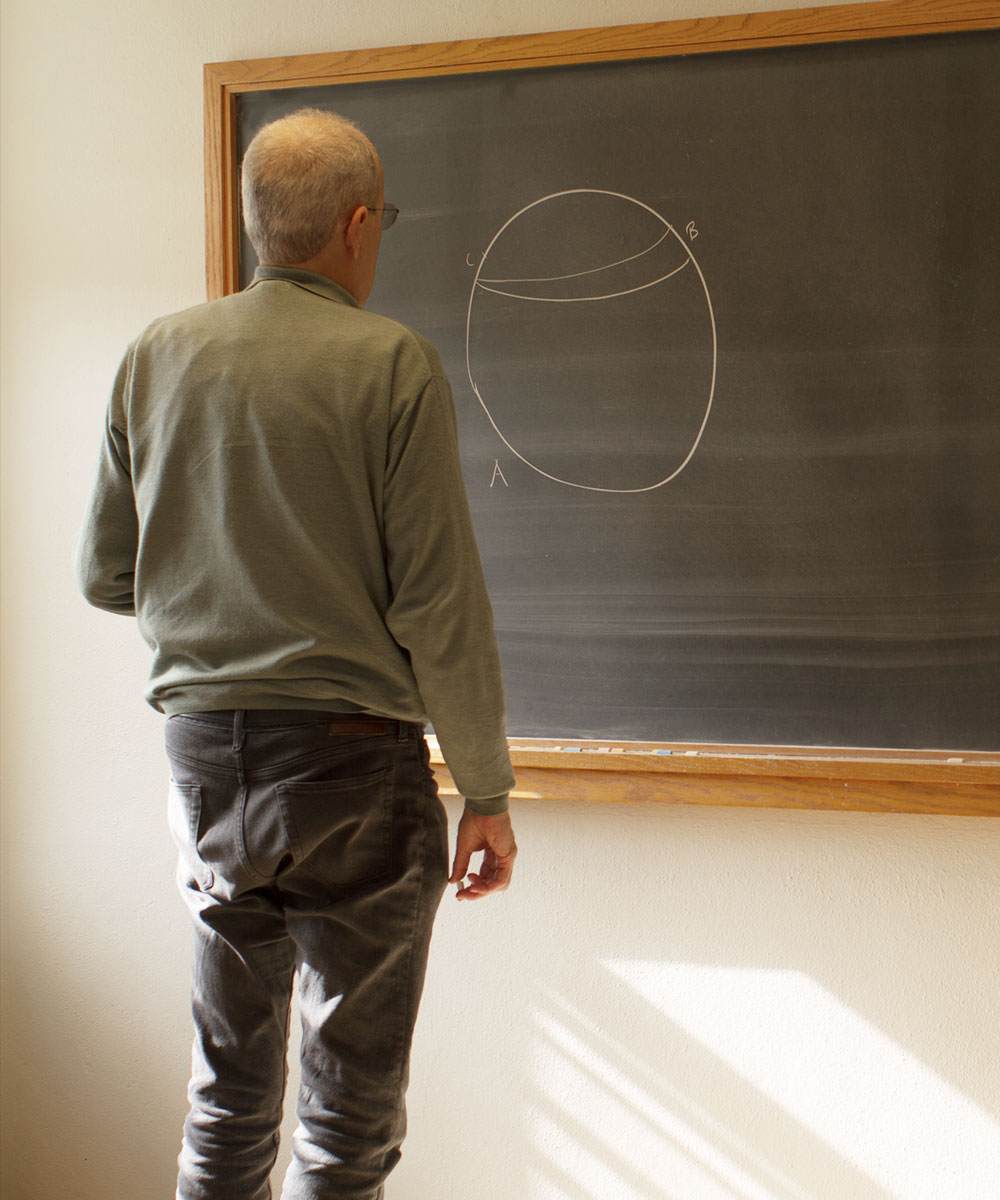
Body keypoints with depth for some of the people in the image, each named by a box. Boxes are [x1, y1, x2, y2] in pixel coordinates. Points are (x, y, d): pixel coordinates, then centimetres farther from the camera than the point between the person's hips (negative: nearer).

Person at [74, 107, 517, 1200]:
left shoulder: (157, 357, 4)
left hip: (202, 752, 5)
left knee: (227, 1088, 19)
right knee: (348, 1112, 8)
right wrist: (487, 791, -3)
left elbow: (104, 579, 9)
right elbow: (439, 605, -12)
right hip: (351, 756, -5)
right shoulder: (392, 364, -10)